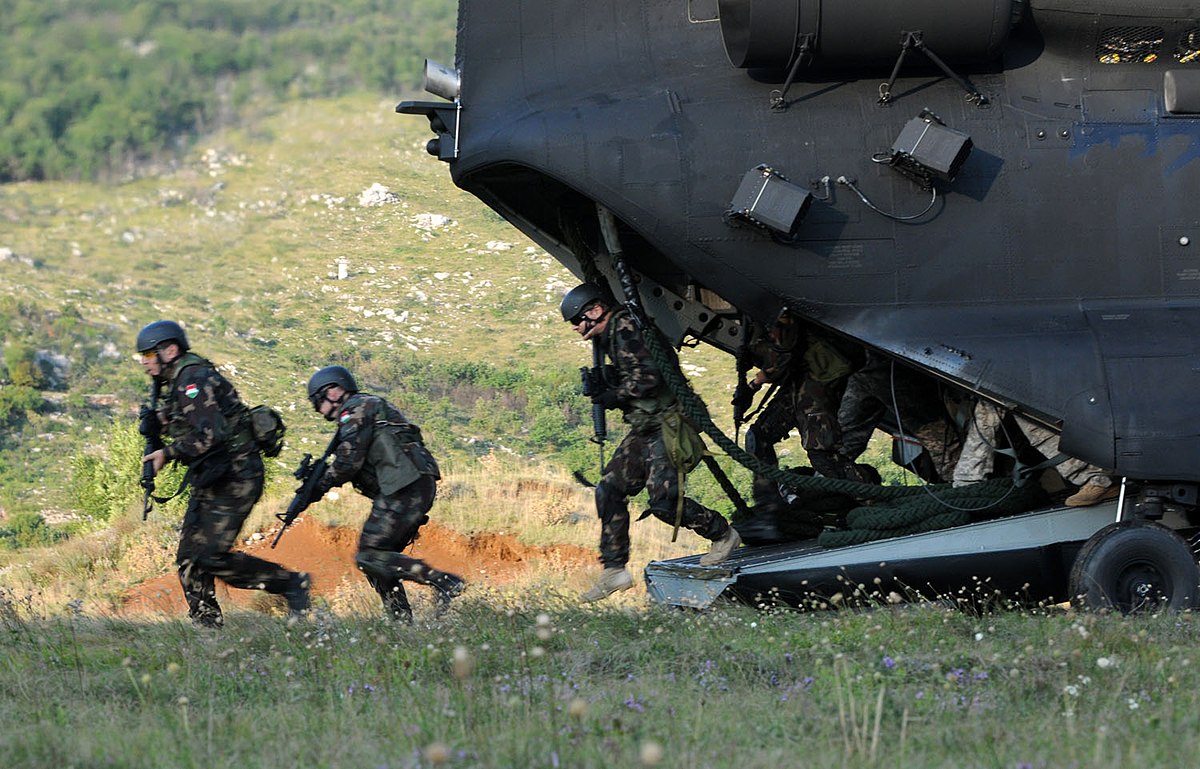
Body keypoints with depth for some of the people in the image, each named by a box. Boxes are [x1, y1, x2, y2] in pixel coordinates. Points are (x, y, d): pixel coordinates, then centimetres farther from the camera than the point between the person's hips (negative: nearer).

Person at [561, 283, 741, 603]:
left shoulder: (625, 330, -15)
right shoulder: (611, 335, 16)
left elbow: (649, 376, -25)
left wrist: (614, 396, -13)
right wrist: (602, 389, 6)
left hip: (665, 427, -10)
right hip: (643, 431, 10)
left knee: (664, 501, -14)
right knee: (610, 491, 3)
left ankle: (723, 534, 9)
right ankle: (614, 570, 6)